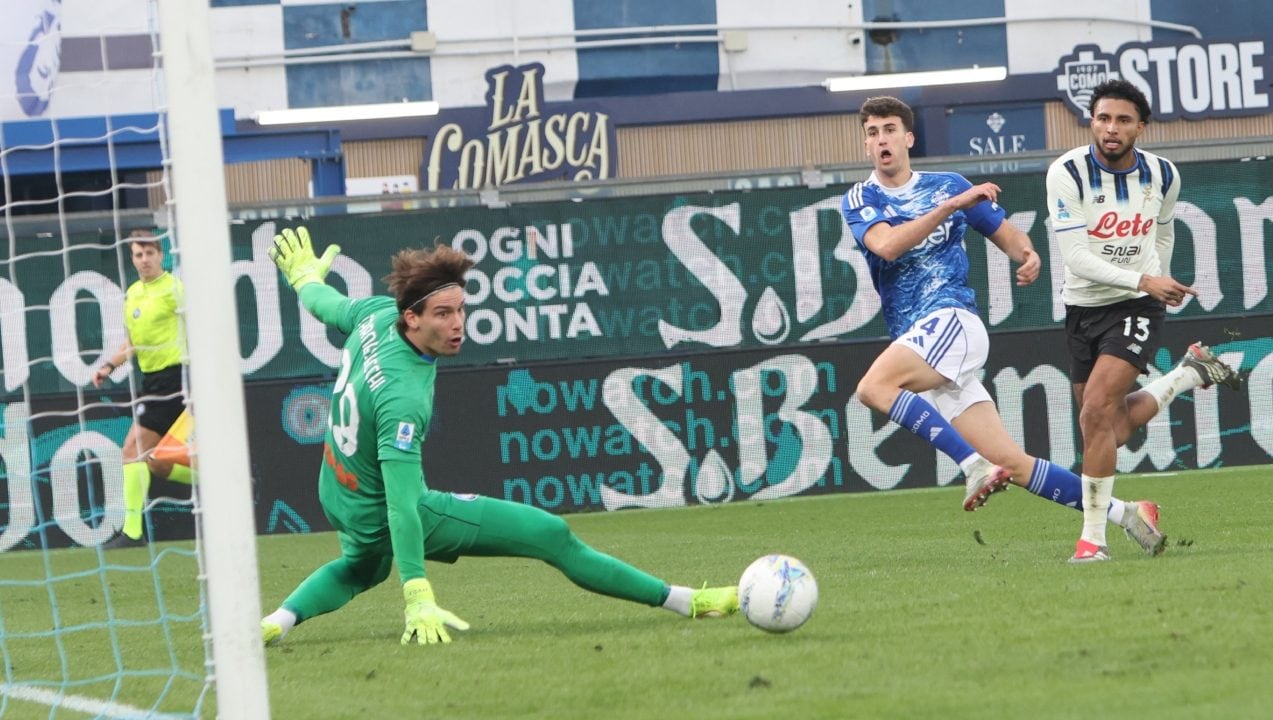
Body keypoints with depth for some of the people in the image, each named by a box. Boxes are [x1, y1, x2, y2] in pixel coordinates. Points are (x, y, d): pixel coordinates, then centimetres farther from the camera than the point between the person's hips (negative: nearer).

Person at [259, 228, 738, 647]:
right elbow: (401, 507, -38)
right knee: (552, 535, -7)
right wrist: (417, 598, -39)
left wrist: (304, 277, 35)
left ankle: (280, 619, 22)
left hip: (338, 500, 9)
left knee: (362, 569, 44)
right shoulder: (403, 398, -36)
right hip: (384, 512, -9)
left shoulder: (377, 314, -14)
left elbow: (328, 307, 11)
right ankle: (684, 601, -3)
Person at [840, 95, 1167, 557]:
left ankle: (976, 466, -27)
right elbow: (887, 244, -10)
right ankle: (1123, 514, 2)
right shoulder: (859, 201, 10)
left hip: (952, 320, -3)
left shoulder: (949, 185, 10)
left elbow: (1006, 233, 19)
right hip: (914, 341, 3)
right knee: (1011, 462, -4)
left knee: (873, 386, -31)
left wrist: (1026, 254, -4)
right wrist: (952, 205, -16)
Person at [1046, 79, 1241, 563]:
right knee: (1112, 431, 11)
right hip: (1083, 306, 2)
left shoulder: (1163, 175, -4)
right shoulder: (1067, 173, -15)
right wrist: (1143, 281, -28)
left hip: (1137, 306, -2)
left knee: (1097, 412, -21)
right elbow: (1075, 256, -20)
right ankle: (1191, 373, 37)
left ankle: (1093, 537, -15)